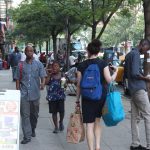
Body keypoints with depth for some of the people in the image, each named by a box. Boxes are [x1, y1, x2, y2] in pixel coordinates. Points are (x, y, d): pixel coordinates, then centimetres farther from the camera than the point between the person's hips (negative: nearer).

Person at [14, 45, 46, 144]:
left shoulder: (39, 64, 3)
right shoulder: (21, 65, 4)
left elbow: (43, 76, -4)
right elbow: (18, 79, 8)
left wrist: (43, 83, -26)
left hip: (35, 94, 1)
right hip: (24, 94, -1)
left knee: (34, 114, 16)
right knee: (25, 115, -6)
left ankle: (32, 129, 39)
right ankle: (27, 136, -3)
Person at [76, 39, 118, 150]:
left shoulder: (82, 65, -1)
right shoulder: (103, 63, -4)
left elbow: (79, 85, 2)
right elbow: (109, 80, -10)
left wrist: (77, 100, 10)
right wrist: (115, 71, 8)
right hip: (101, 96, 1)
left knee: (89, 124, 3)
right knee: (97, 121, 19)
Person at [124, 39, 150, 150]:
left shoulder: (128, 55, 19)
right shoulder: (136, 54, -10)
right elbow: (135, 73, -20)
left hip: (132, 90, 9)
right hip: (139, 89, -9)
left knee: (135, 118, 8)